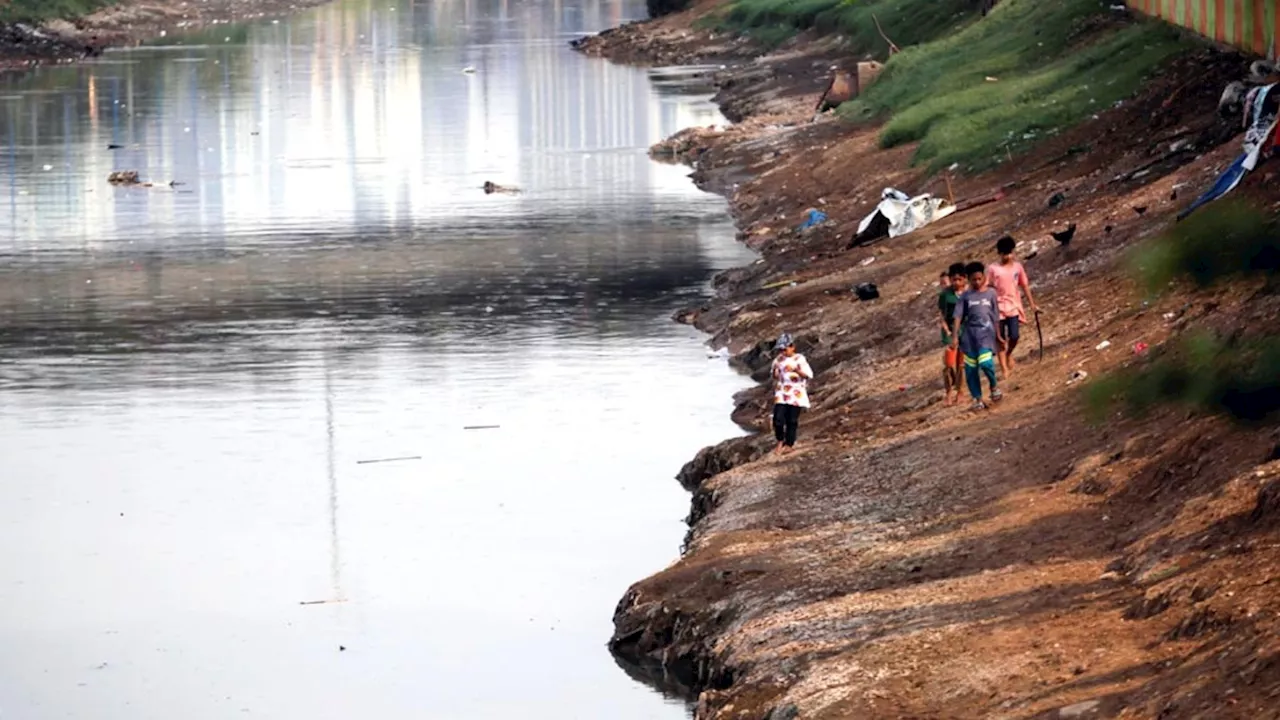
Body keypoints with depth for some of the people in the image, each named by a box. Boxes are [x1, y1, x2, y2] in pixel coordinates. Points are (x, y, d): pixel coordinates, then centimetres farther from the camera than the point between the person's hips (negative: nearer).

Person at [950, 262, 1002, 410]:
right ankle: (978, 399, 12)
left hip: (986, 332, -2)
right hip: (970, 333, 2)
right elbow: (958, 317, -1)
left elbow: (995, 316, 10)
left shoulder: (991, 293, 5)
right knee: (971, 368, 1)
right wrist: (955, 336, -10)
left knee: (985, 363, -21)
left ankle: (993, 386, 6)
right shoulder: (966, 296, 4)